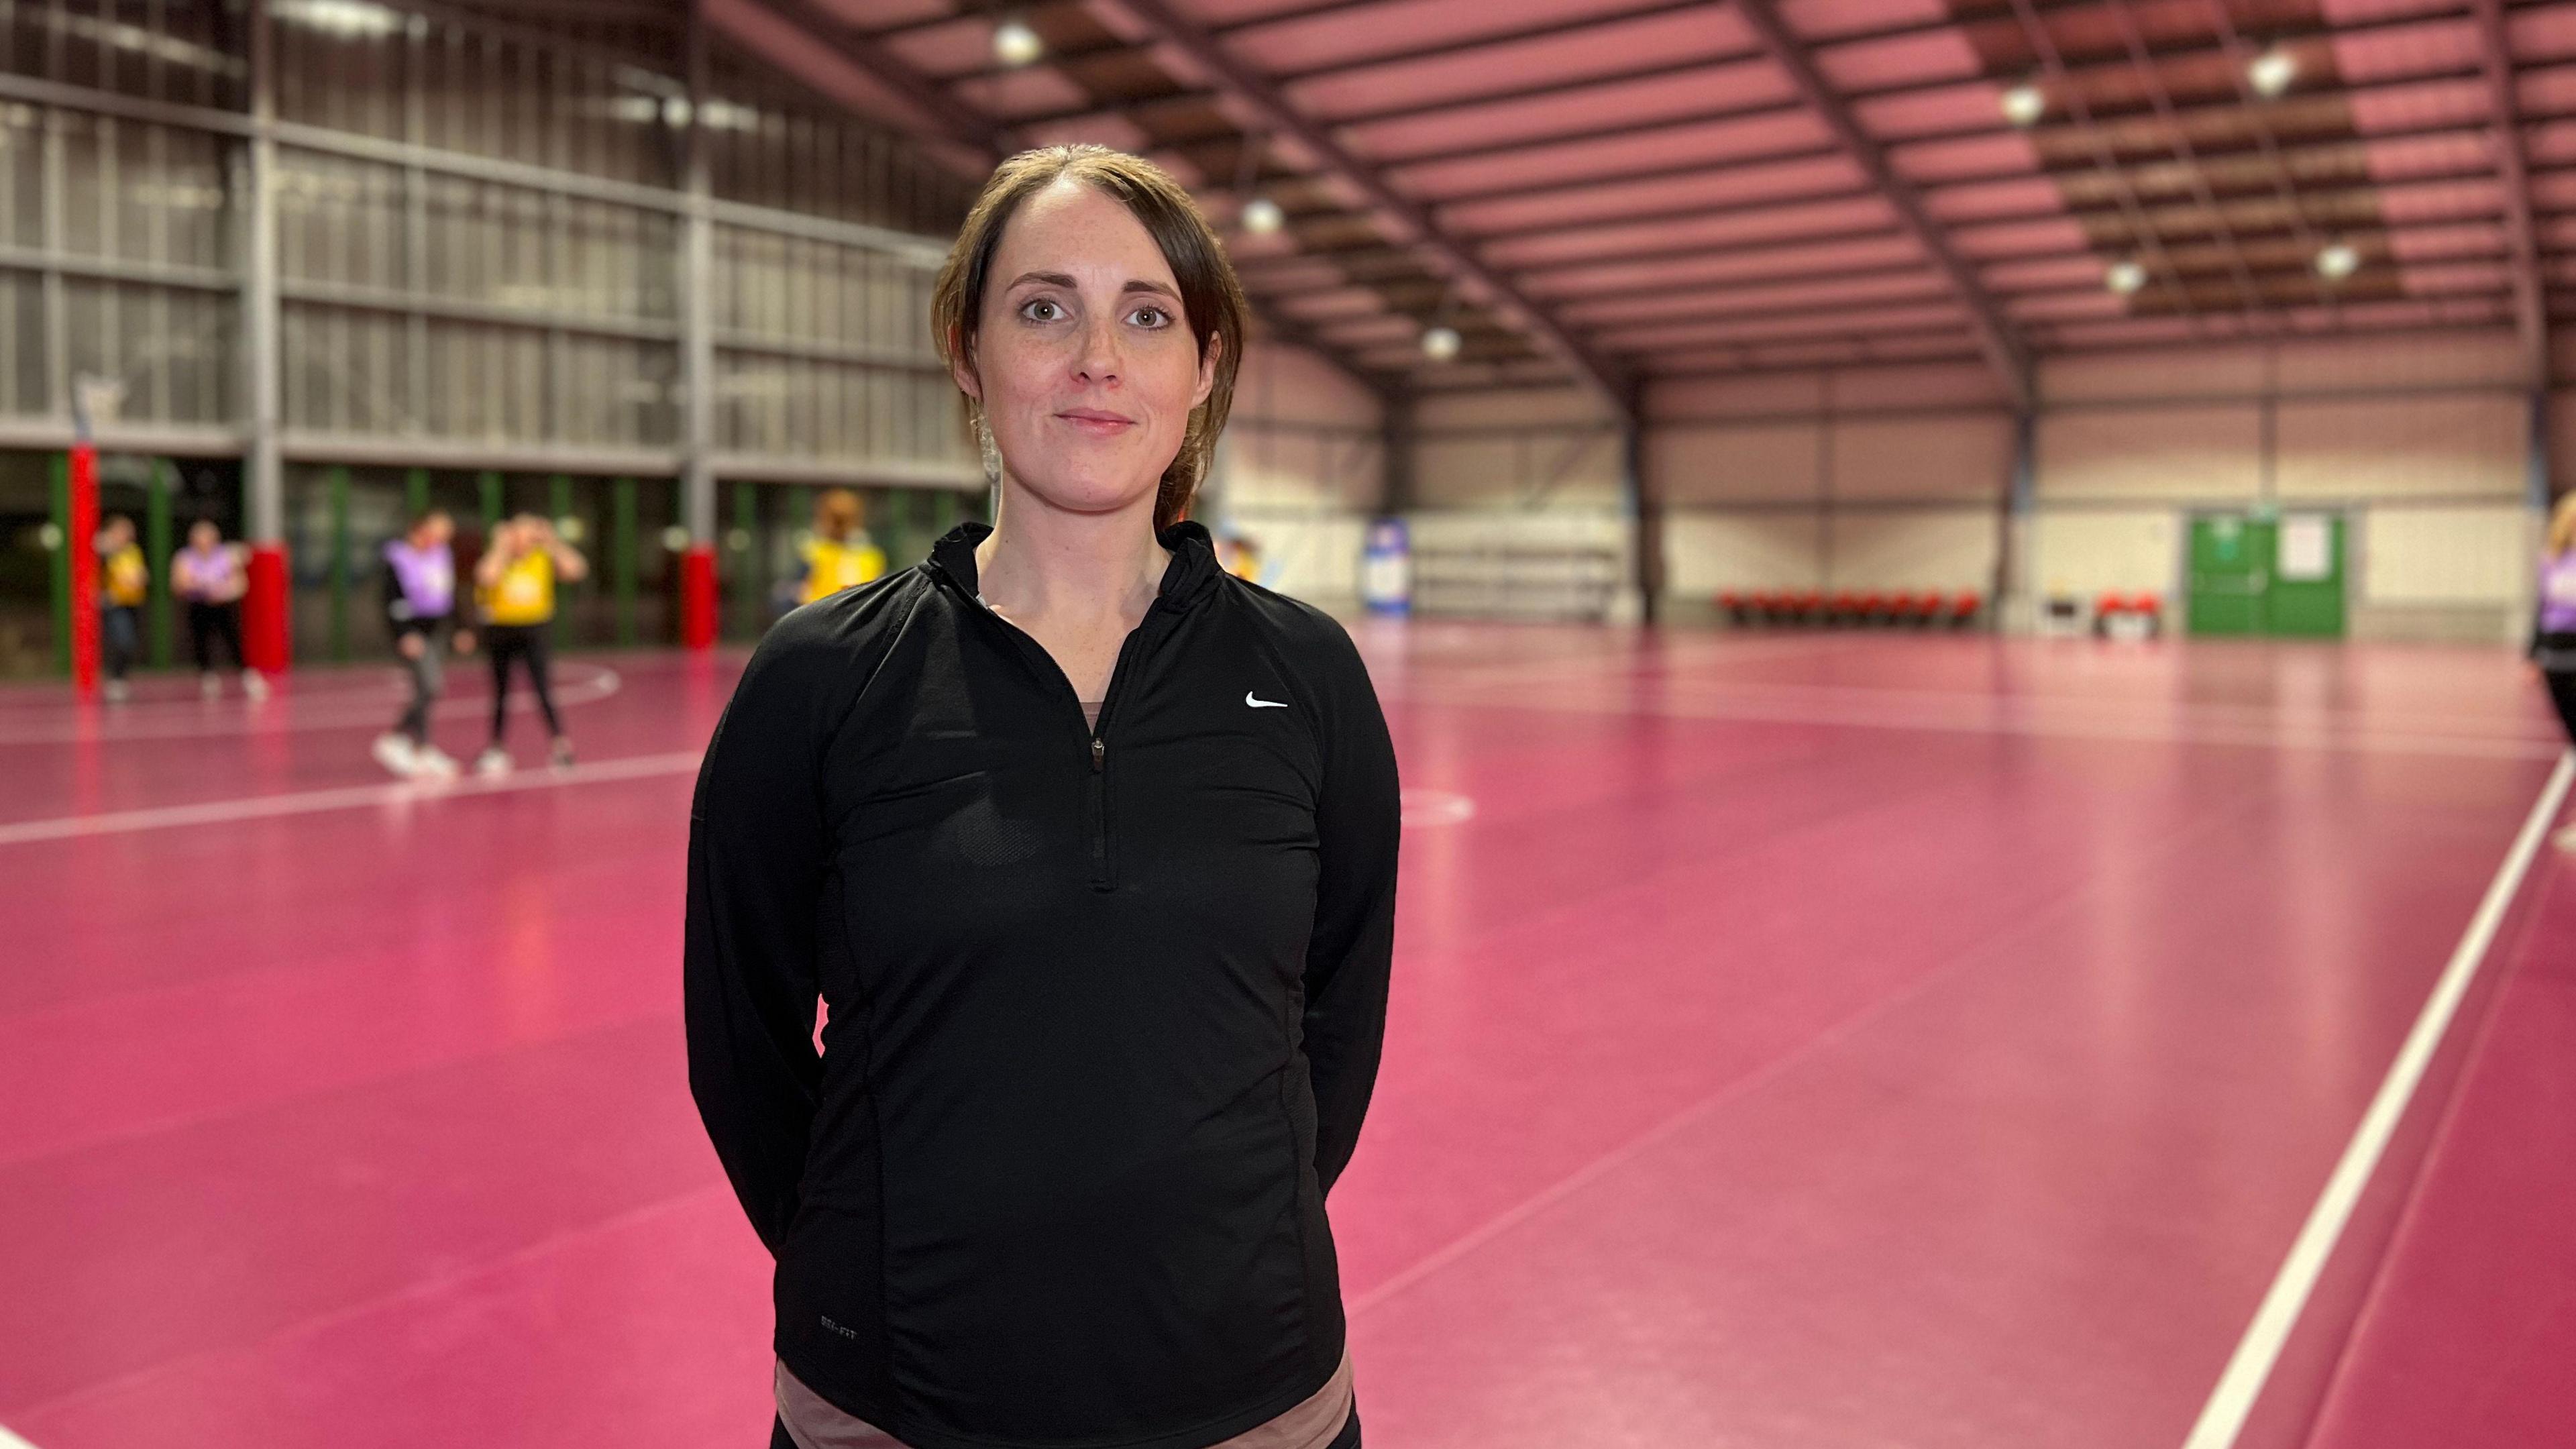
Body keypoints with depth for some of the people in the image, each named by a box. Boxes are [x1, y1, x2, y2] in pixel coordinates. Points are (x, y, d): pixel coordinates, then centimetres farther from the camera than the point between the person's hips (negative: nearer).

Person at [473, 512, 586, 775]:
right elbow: (486, 578, -29)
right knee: (501, 692, 12)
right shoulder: (496, 559, -7)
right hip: (501, 628, 1)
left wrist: (552, 543, -20)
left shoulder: (544, 558, -5)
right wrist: (501, 548, -21)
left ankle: (560, 743, -11)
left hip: (535, 628, -1)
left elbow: (576, 570, -20)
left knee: (542, 689, -15)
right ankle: (496, 748, 25)